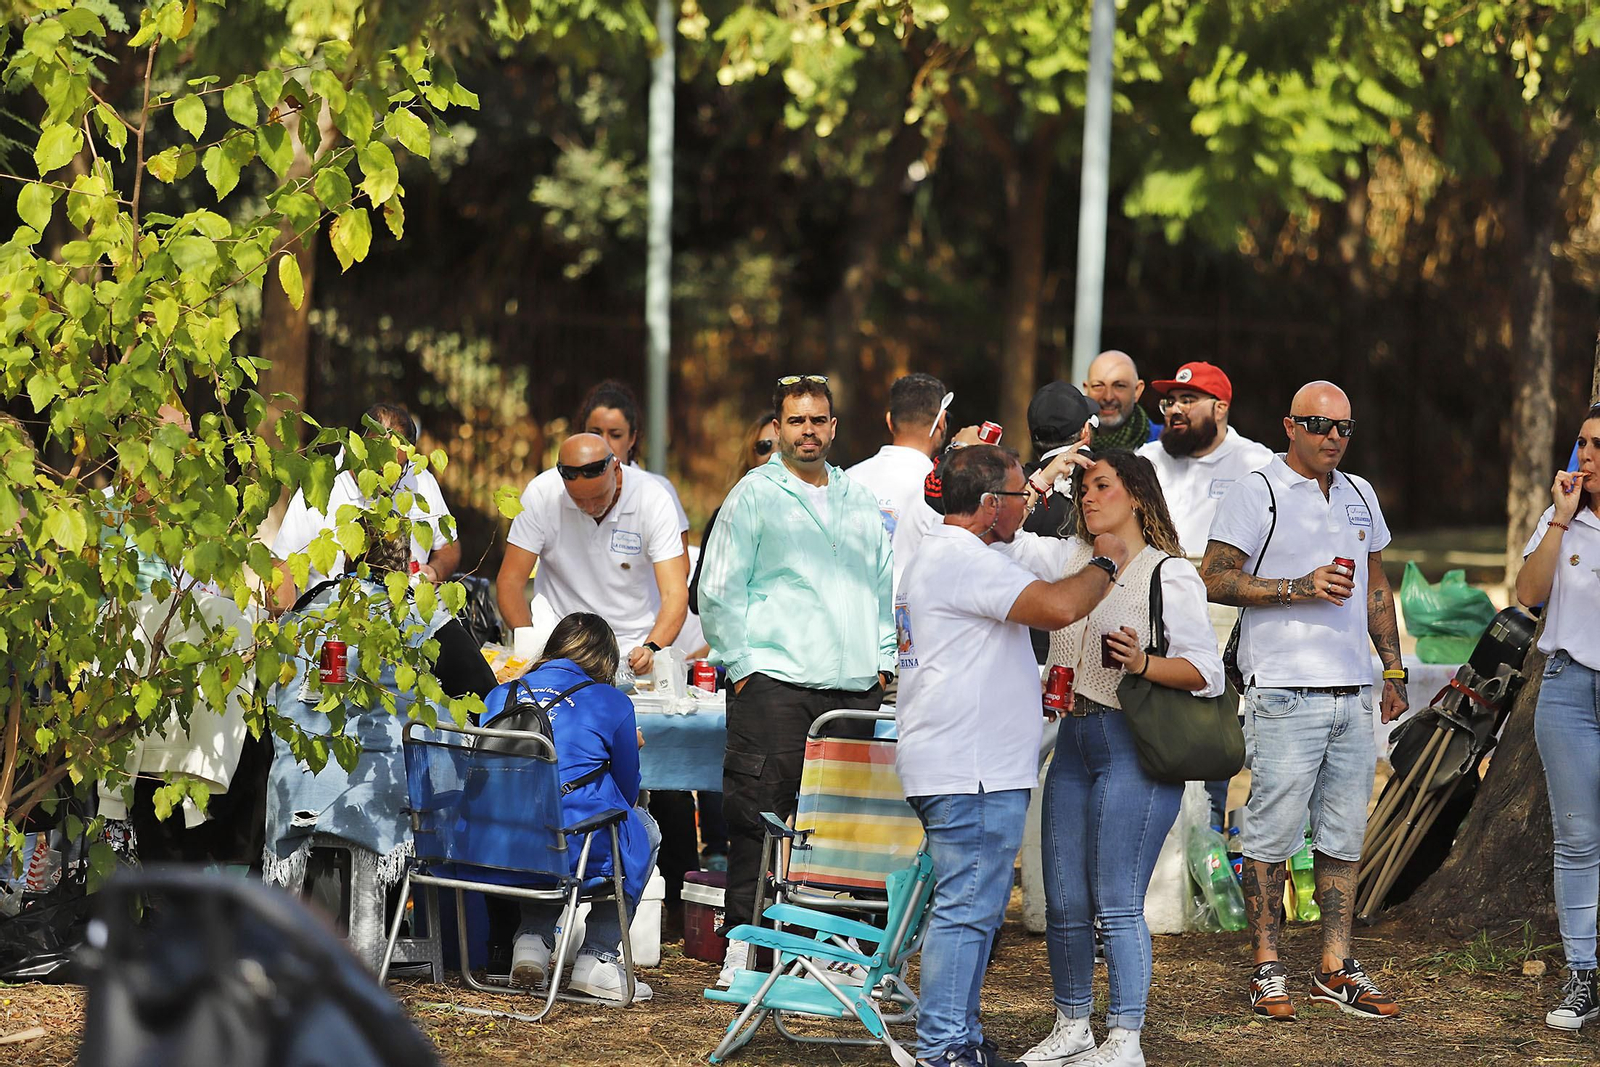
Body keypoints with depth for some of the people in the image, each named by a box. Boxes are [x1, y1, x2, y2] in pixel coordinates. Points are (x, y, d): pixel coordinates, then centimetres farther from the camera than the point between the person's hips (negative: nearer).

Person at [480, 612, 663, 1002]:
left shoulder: (501, 696, 13)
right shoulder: (611, 703, 3)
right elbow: (628, 791, 13)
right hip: (578, 852, -4)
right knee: (643, 827, 29)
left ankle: (532, 940, 22)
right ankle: (596, 959, 21)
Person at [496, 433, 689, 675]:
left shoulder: (653, 500, -11)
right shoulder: (541, 494, -9)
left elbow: (675, 593, -15)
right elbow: (510, 581, -3)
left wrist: (651, 648, -34)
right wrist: (525, 635, -23)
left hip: (633, 649, 0)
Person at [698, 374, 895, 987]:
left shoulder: (861, 502, 17)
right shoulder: (754, 494, 2)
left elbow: (885, 586, 25)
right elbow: (719, 590, -1)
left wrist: (881, 661, 15)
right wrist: (741, 664, -7)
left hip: (855, 686, 5)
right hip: (775, 681, -5)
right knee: (758, 815, -8)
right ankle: (744, 942, -4)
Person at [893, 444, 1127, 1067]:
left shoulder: (938, 554, 20)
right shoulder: (965, 560, -16)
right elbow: (1059, 607, -26)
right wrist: (1106, 564, -9)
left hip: (970, 771, 11)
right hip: (970, 772, -11)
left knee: (973, 908, 14)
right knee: (967, 906, -10)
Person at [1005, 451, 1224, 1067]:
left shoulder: (1171, 574, -4)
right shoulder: (1071, 559, 15)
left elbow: (1206, 671, -9)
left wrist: (1142, 663, -25)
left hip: (1135, 748, -7)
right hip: (1074, 742, 7)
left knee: (1116, 904, -8)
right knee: (1064, 903, 8)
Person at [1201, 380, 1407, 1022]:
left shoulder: (1359, 496, 17)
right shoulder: (1256, 493, -3)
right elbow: (1214, 580, -9)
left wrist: (1393, 667, 19)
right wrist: (1297, 589, -17)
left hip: (1352, 694, 6)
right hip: (1284, 694, -6)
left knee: (1343, 836, 8)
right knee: (1273, 834, -5)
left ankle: (1335, 969, 13)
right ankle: (1267, 969, 2)